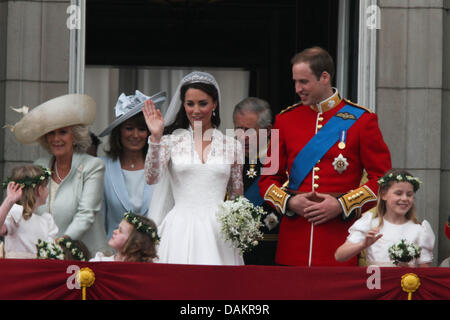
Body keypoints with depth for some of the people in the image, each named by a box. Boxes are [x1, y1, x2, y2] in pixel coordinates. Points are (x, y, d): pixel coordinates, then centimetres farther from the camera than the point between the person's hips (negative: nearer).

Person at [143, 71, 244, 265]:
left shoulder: (231, 145, 10)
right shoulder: (171, 141, 6)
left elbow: (237, 195, 14)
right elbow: (151, 178, -8)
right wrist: (156, 138, -16)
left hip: (217, 231, 1)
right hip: (180, 230, -1)